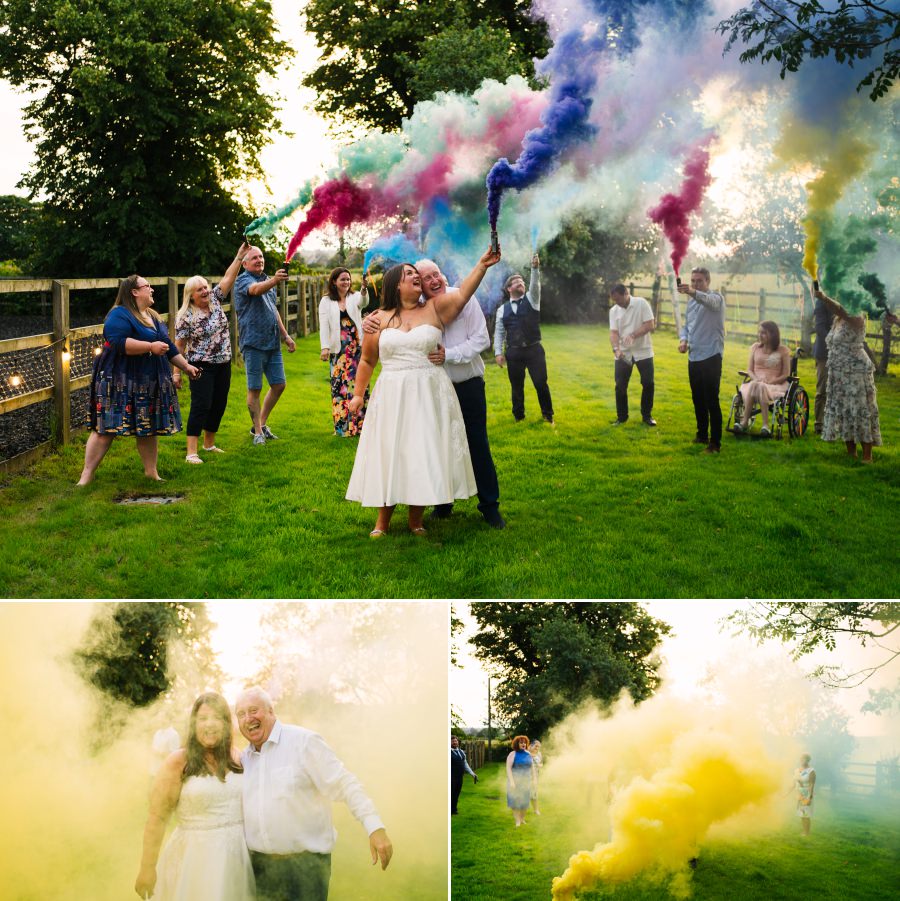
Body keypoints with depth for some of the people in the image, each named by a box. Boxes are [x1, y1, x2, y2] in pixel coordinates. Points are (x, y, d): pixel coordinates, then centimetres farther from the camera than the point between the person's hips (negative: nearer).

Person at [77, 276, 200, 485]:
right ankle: (87, 475, -6)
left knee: (148, 428, 11)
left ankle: (151, 471, 22)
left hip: (148, 384, 8)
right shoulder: (119, 315, -11)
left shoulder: (152, 317, 18)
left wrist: (187, 366, 23)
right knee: (106, 428, -9)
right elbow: (119, 342, -26)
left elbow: (168, 346, 26)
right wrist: (151, 347, -24)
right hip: (119, 382, -8)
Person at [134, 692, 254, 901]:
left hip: (238, 855, 4)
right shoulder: (179, 762, -7)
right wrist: (147, 867, -10)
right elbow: (157, 817, -9)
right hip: (194, 856, -4)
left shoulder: (237, 758, 5)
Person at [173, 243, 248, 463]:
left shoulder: (215, 300, 4)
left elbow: (228, 278, 2)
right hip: (201, 367, -6)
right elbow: (179, 346, -9)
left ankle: (209, 444, 27)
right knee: (201, 406, -12)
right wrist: (176, 371, -12)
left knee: (219, 405, 12)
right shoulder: (185, 317, -11)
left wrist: (240, 257, -6)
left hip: (223, 364, 6)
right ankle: (191, 452, -12)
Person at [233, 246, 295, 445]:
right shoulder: (243, 280, -8)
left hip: (272, 342, 8)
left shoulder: (268, 281, 18)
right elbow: (256, 289, -32)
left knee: (279, 384, 9)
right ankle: (258, 432, 6)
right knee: (254, 389, -2)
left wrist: (285, 335, 25)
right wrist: (274, 281, -51)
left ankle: (261, 424, 23)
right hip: (253, 343, -8)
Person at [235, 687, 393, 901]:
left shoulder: (304, 742, -9)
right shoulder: (244, 759, 9)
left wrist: (375, 828, -22)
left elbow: (346, 785, -14)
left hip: (305, 863, -5)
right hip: (259, 865, 5)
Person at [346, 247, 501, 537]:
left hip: (430, 396, 0)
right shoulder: (379, 320, 5)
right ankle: (383, 521, 15)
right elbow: (367, 361, 13)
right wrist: (358, 394, 12)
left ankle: (416, 519, 14)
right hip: (392, 397, 0)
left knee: (424, 455, 1)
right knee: (389, 455, 3)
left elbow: (462, 294, -10)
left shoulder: (434, 309, 5)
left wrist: (482, 265, -21)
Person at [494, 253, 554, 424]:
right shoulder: (503, 309, 8)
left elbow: (535, 284, -13)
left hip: (534, 350, -1)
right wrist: (498, 352, -2)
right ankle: (518, 417, 21)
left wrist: (535, 268, -30)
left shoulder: (531, 299, 6)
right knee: (517, 387, 8)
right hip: (513, 352, 1)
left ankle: (548, 415, 12)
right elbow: (499, 332, 7)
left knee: (541, 384, -3)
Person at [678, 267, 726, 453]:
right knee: (698, 400, 16)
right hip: (694, 357, 8)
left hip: (711, 357, -8)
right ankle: (702, 435, 29)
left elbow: (709, 301, -35)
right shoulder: (691, 301, 13)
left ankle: (715, 443, -4)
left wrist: (693, 292, -56)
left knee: (712, 401, -7)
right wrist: (683, 340, 2)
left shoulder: (716, 298, -10)